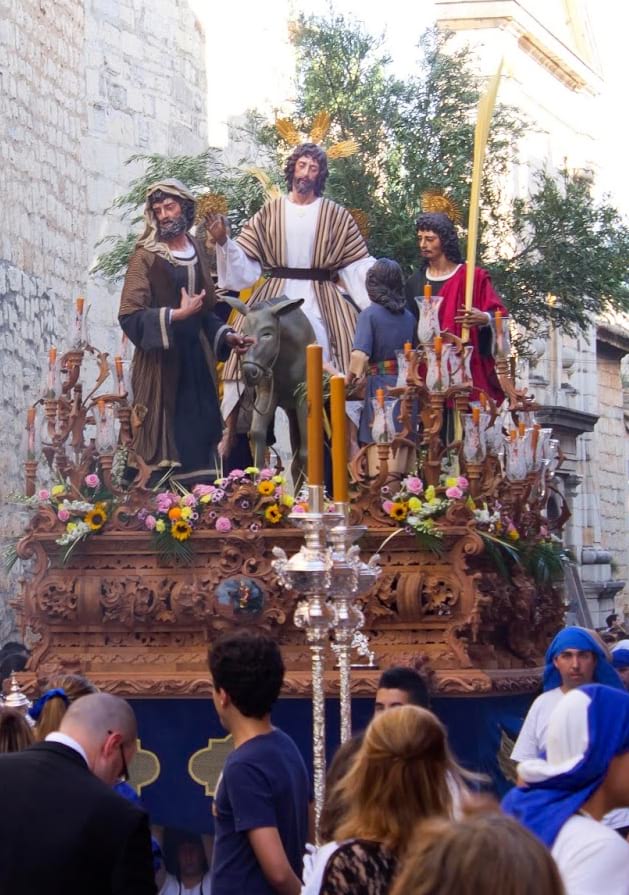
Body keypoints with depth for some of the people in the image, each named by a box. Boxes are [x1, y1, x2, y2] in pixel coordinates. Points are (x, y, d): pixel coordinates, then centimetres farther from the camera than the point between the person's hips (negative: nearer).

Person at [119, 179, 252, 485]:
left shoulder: (196, 249, 11)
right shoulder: (146, 257, -7)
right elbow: (129, 316, -14)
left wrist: (225, 336, 7)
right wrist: (176, 316, -21)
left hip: (197, 359, 6)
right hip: (162, 364, -6)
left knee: (200, 435, 4)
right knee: (167, 444, -6)